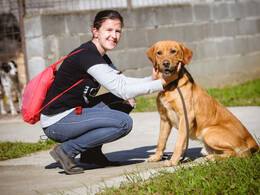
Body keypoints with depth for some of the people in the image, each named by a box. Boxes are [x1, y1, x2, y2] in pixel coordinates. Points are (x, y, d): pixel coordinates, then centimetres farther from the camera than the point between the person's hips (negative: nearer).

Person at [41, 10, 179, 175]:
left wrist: (151, 80, -7)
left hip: (74, 113, 10)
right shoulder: (87, 55, -19)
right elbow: (122, 90, -22)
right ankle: (67, 150, -10)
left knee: (126, 102, 13)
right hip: (57, 124, -10)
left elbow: (122, 81, 9)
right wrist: (162, 83, -19)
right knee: (124, 122, -21)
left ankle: (91, 152, 11)